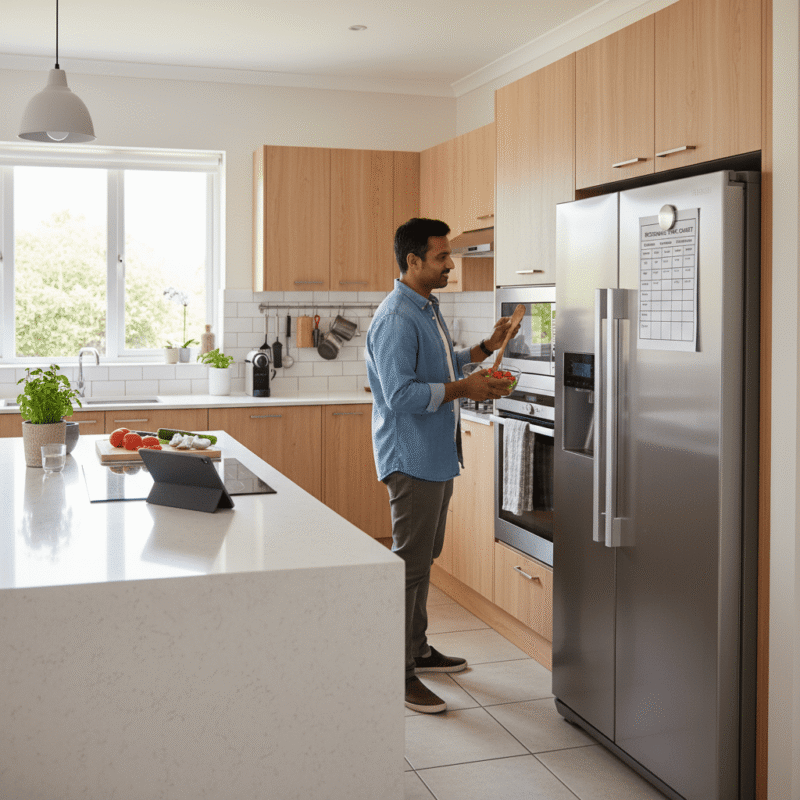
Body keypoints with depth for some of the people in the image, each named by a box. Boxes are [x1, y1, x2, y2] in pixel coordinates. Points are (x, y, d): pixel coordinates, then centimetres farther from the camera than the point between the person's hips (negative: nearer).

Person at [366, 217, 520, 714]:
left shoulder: (428, 309, 14)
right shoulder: (396, 319, -19)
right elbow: (402, 395, -26)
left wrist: (487, 348, 16)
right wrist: (465, 388, -22)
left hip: (437, 454, 10)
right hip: (411, 457, -10)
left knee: (424, 558, 18)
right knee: (410, 563, -5)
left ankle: (417, 649, 31)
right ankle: (398, 673, 4)